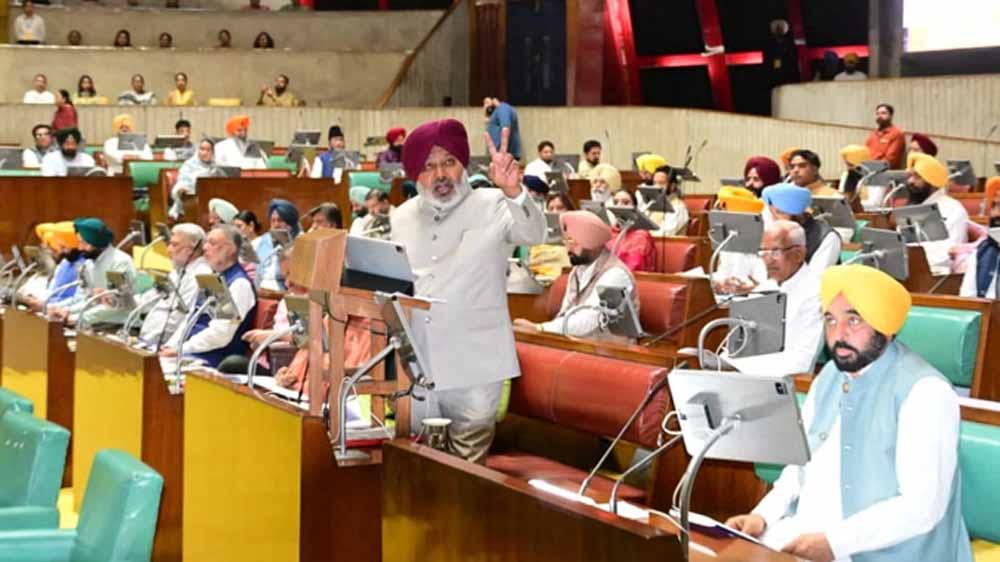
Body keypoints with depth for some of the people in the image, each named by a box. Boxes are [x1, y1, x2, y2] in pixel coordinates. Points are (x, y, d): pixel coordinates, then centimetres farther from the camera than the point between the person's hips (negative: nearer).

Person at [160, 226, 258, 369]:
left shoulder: (239, 283, -11)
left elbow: (221, 334, -19)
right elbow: (190, 320, 19)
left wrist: (180, 349, -17)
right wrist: (170, 346, 4)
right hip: (192, 352, 8)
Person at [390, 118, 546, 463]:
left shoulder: (493, 208, -1)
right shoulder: (402, 218, 13)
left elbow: (533, 234, -21)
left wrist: (513, 192, -40)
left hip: (474, 366, -4)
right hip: (415, 365, 4)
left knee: (469, 468, 2)